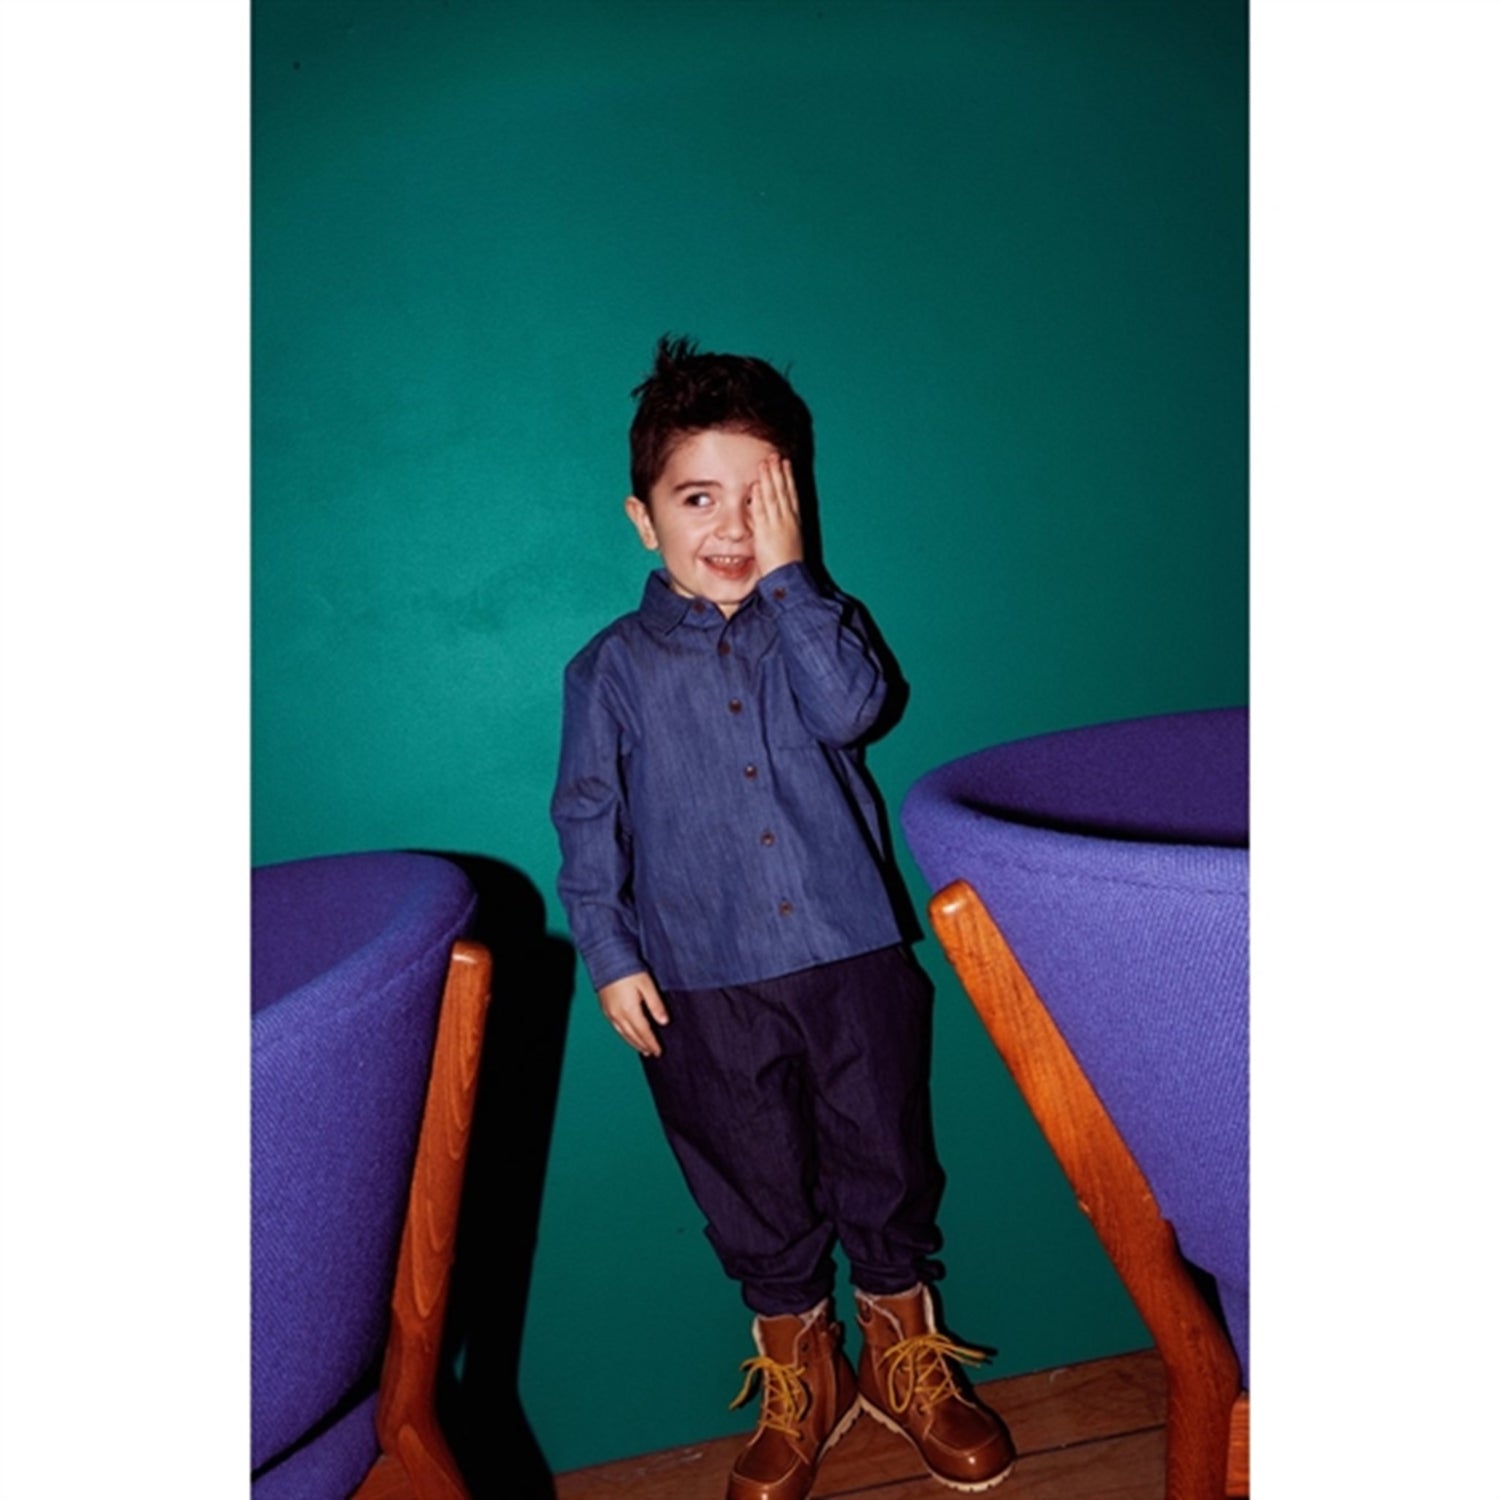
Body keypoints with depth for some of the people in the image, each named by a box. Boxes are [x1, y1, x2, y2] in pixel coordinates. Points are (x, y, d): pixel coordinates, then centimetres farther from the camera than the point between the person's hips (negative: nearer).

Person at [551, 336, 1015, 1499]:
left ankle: (906, 1355, 36)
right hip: (706, 989, 0)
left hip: (852, 961, 1)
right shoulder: (614, 668, 1)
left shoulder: (819, 623, 5)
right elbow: (589, 821, 2)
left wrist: (786, 576, -14)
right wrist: (611, 956, -3)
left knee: (886, 1161, 13)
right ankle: (800, 1373, 35)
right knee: (755, 1185, 13)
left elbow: (851, 708, -17)